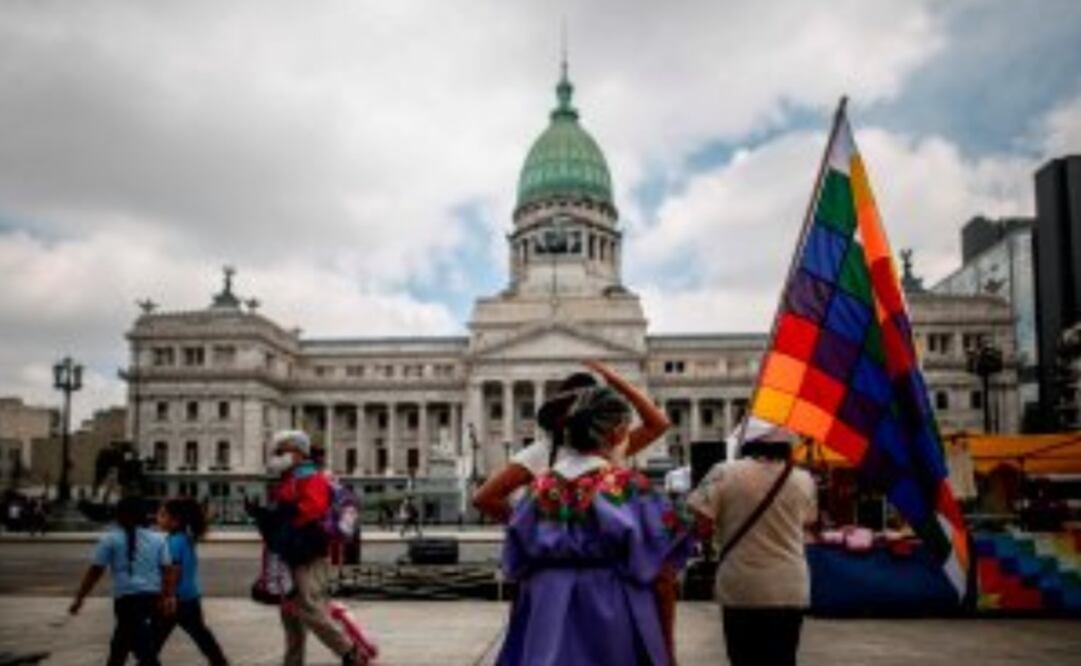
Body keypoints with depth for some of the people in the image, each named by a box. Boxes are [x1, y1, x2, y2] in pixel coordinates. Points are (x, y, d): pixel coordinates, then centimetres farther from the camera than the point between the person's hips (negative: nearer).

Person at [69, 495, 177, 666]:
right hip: (153, 598, 5)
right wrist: (170, 597, -1)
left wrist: (79, 598, 5)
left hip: (127, 599, -5)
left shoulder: (110, 539, 1)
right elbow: (168, 570, 3)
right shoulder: (158, 539, 12)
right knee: (119, 645, 24)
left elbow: (95, 571, -1)